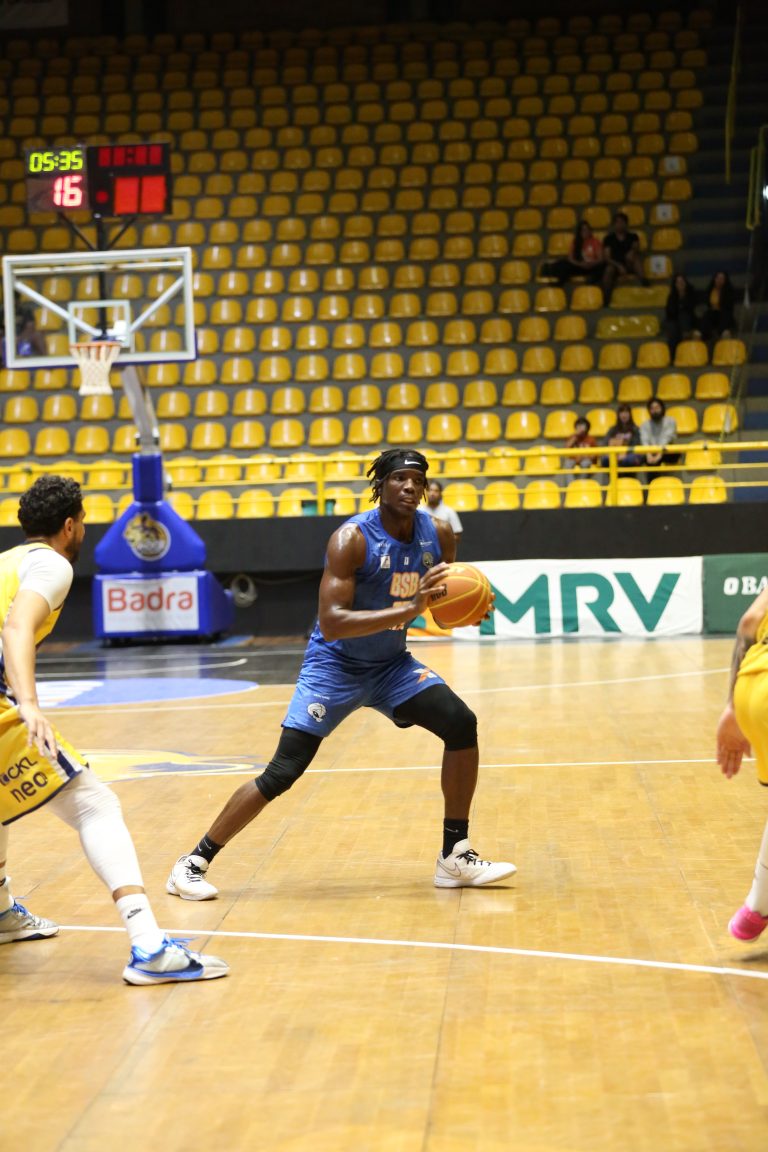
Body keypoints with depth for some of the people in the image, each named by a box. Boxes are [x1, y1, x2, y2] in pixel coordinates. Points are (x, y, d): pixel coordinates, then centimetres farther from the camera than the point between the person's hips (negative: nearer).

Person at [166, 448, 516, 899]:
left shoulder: (438, 534, -6)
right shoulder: (352, 539, -24)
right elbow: (331, 623, -33)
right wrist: (408, 610, -41)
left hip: (391, 663, 6)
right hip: (335, 665, -5)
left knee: (461, 723, -11)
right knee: (282, 773, -12)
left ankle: (456, 857, 2)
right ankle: (194, 862, 0)